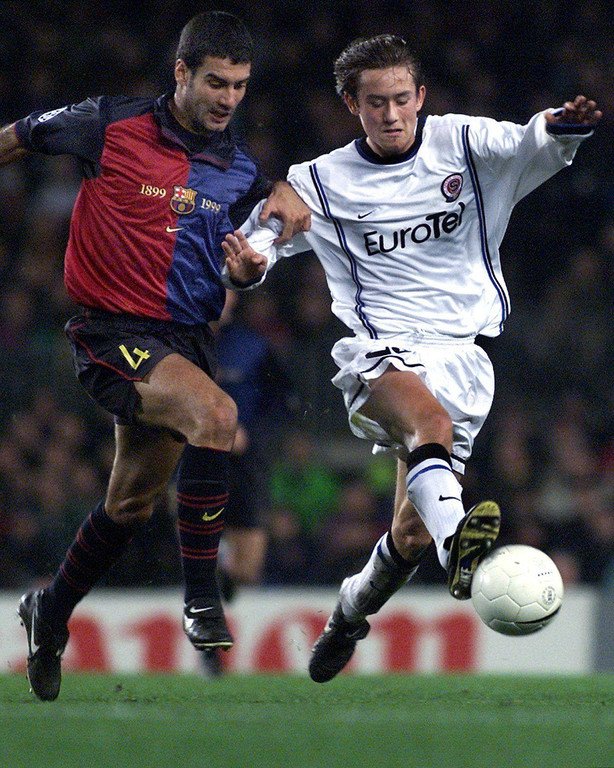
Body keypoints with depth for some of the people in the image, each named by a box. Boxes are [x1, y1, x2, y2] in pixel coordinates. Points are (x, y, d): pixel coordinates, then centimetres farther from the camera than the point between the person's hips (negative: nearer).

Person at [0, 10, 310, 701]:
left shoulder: (240, 168, 5)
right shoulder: (110, 127, -8)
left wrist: (284, 198, -5)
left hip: (188, 336, 6)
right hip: (113, 331, -6)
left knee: (131, 502, 16)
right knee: (214, 413, -31)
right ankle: (200, 594, -22)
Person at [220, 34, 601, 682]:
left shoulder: (463, 144, 3)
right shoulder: (322, 183, 5)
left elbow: (532, 146, -14)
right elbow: (254, 239, 9)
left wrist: (563, 125, -38)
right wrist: (247, 265, -16)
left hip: (462, 356, 2)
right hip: (382, 353, -2)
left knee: (412, 536, 1)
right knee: (432, 424, -37)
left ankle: (351, 611, 33)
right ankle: (458, 542, -64)